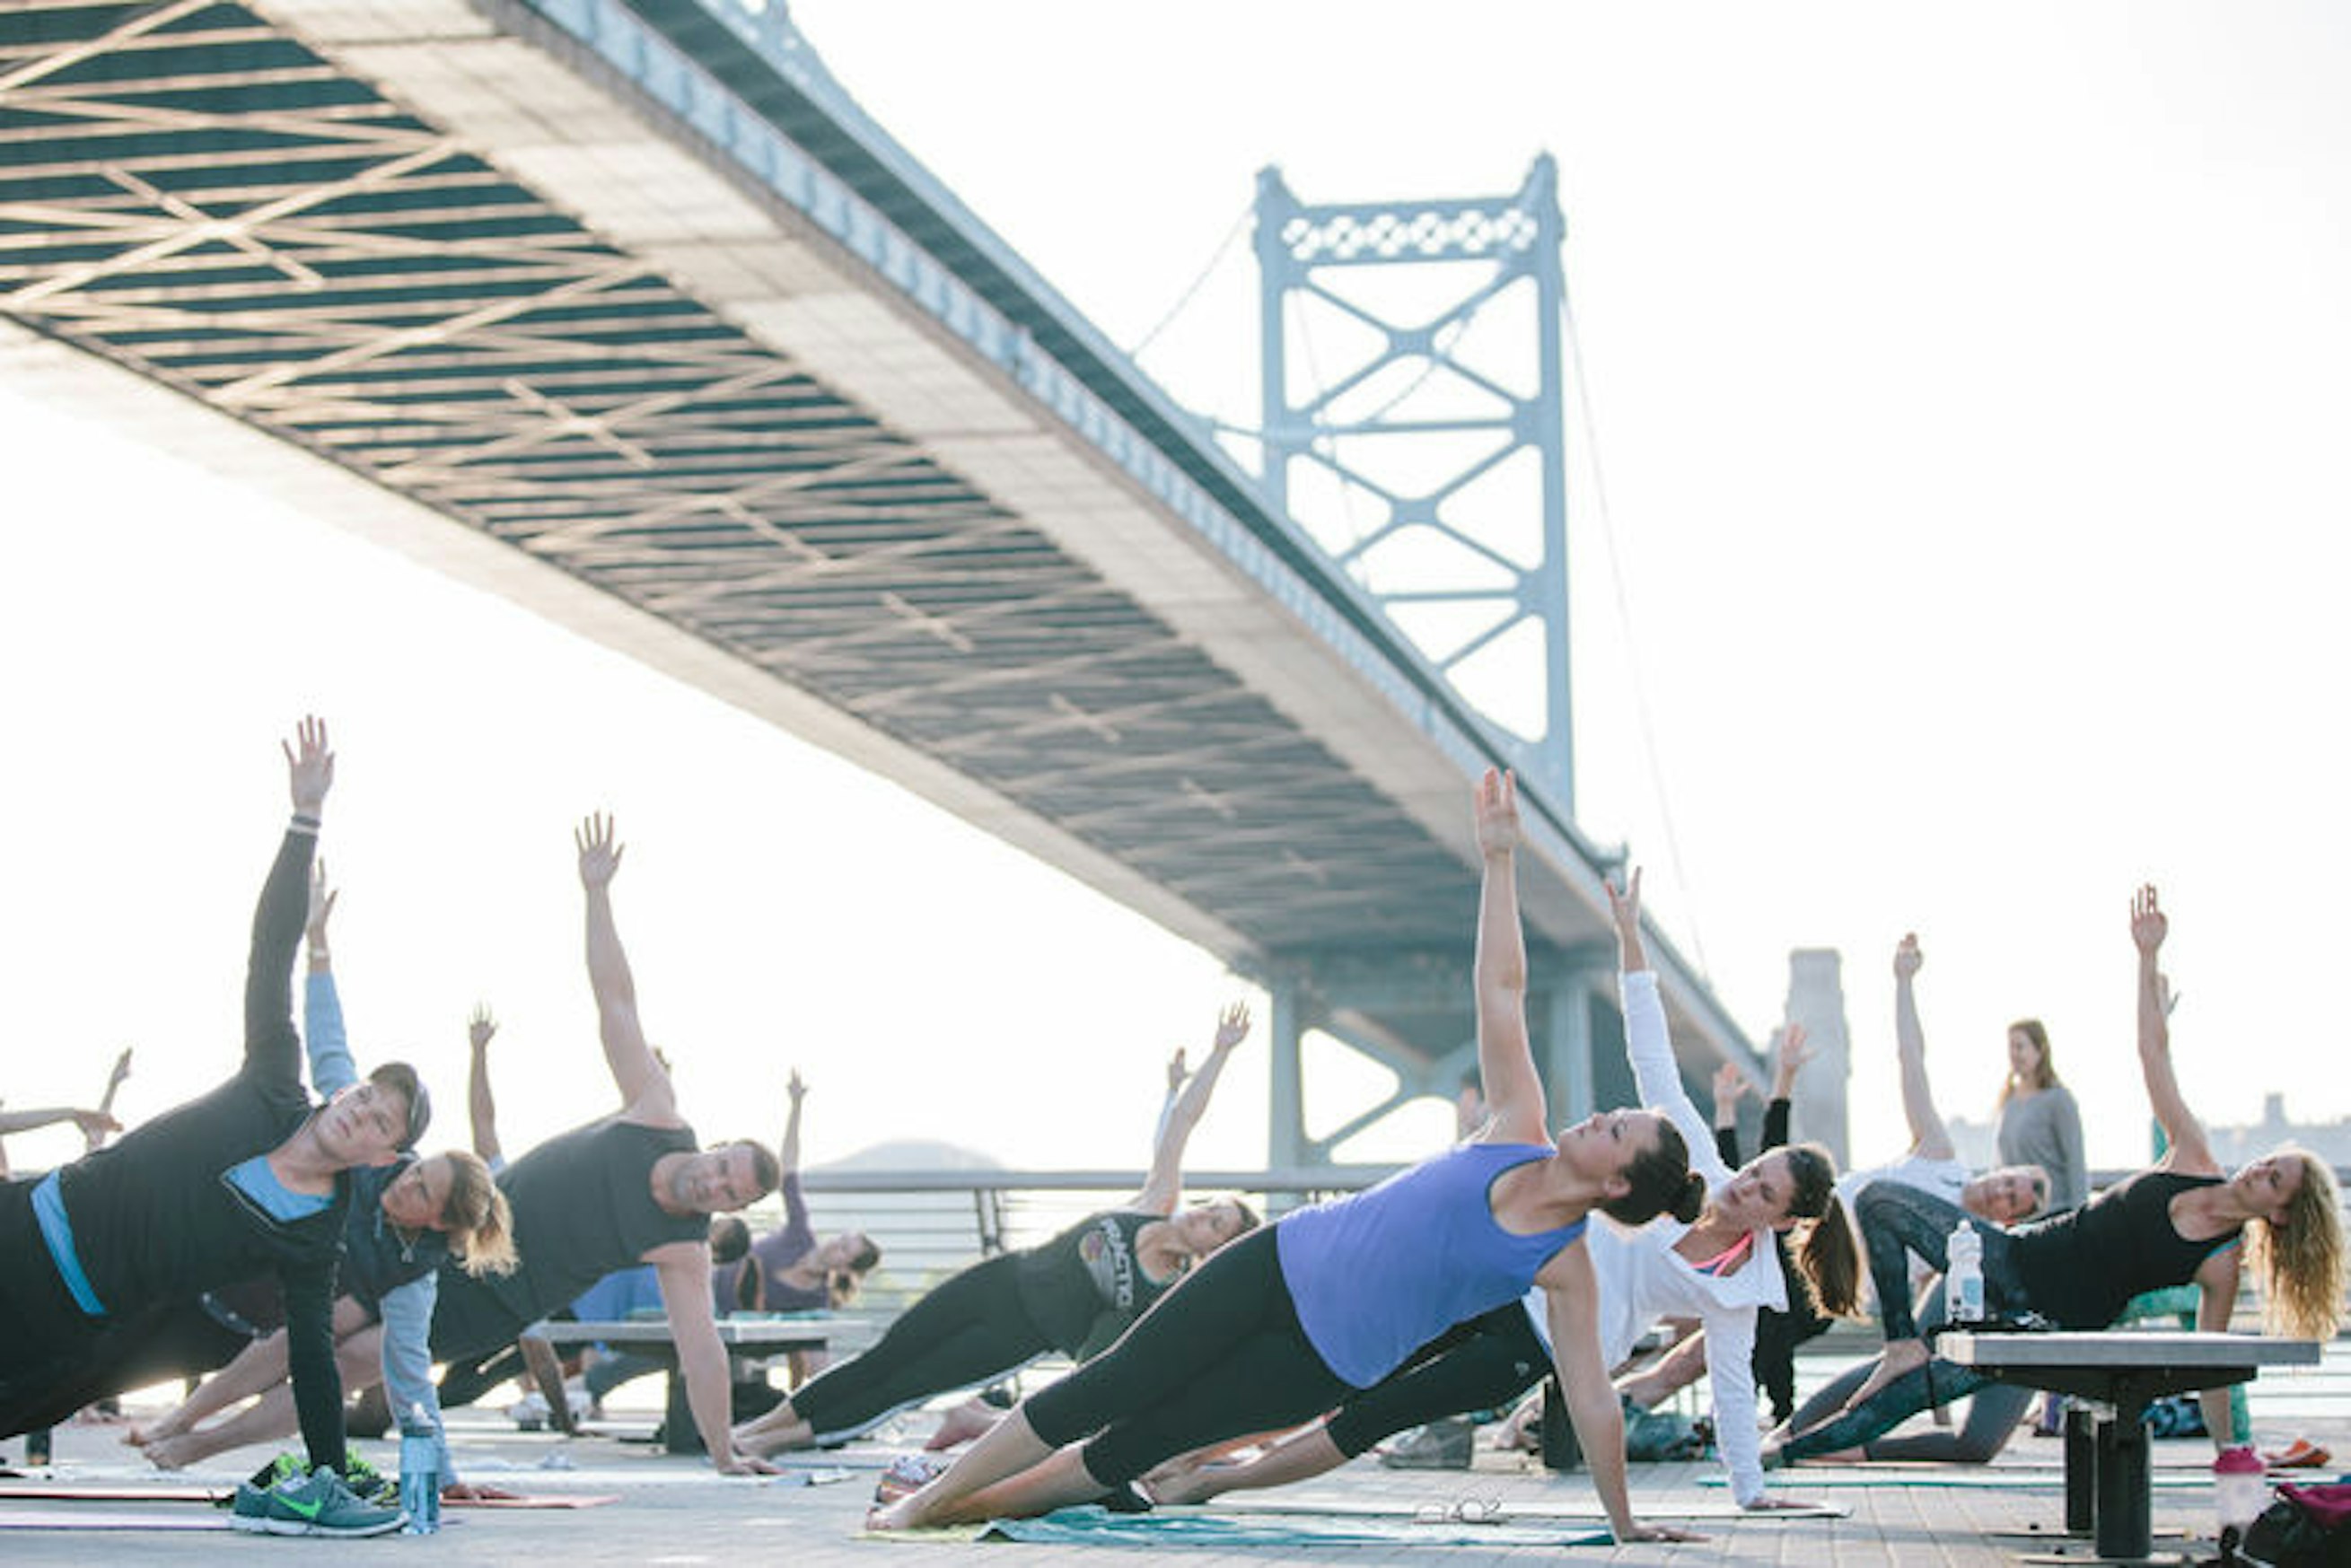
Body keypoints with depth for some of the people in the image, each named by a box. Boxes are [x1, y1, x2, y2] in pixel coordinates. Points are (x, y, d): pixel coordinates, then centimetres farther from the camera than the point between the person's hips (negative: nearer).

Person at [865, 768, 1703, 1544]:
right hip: (1282, 1263, 3)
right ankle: (931, 1495, 8)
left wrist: (1624, 1522, -10)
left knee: (1134, 1445, -1)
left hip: (1326, 1363, -2)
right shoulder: (1520, 1132, 0)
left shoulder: (1567, 1267, -10)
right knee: (1106, 1389, -1)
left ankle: (970, 1503, 12)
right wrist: (1498, 858, -4)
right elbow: (1500, 991, -1)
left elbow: (1591, 1396, -7)